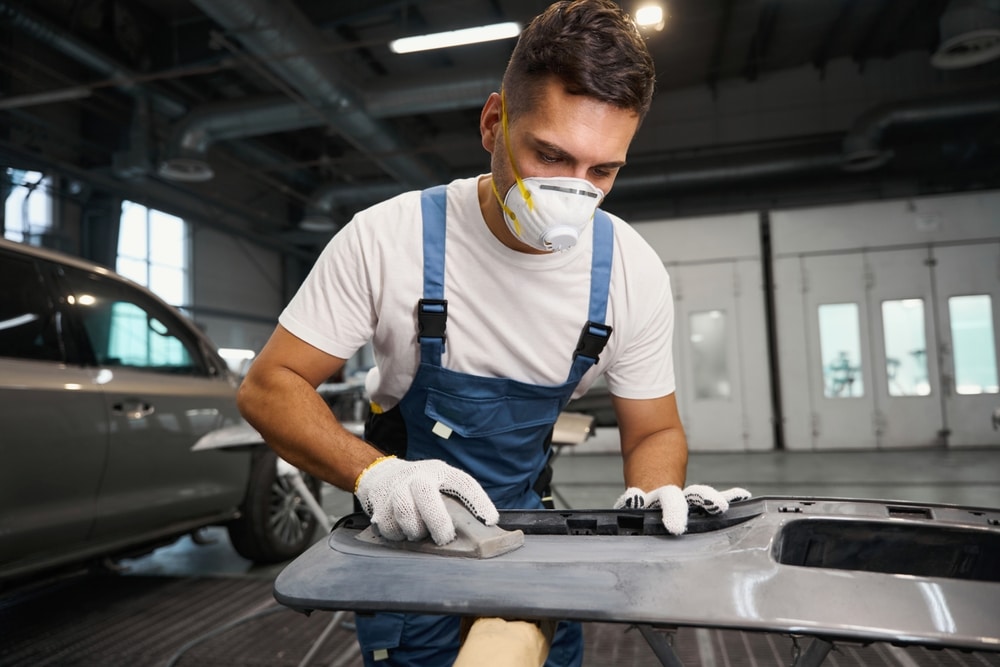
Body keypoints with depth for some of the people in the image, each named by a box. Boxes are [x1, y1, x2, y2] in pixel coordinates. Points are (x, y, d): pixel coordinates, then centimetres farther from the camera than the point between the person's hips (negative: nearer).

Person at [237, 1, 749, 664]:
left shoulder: (634, 274, -15)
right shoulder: (387, 237, -23)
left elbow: (654, 432, -4)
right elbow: (269, 385, -16)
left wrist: (654, 497, -27)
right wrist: (374, 472, -33)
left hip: (528, 524, 3)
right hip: (403, 534, -2)